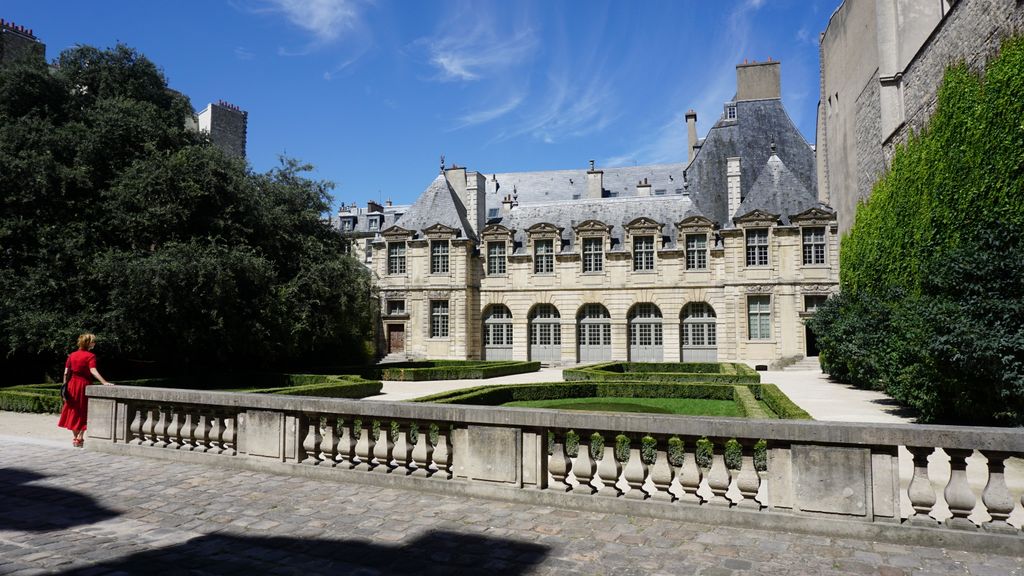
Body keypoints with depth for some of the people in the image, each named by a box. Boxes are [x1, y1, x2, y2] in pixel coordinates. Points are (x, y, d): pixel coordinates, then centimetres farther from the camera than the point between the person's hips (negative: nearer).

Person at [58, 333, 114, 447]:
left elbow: (66, 373, 6)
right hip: (84, 384, -5)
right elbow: (93, 371, -24)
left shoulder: (71, 355, 7)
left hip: (72, 384, 5)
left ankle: (75, 437, 21)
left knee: (73, 411, 14)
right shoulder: (90, 356, -10)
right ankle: (80, 438, 3)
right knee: (83, 412, 6)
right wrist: (104, 382, -31)